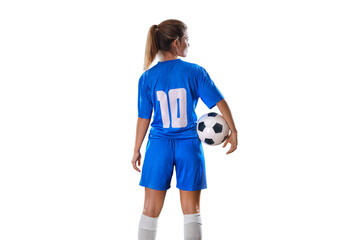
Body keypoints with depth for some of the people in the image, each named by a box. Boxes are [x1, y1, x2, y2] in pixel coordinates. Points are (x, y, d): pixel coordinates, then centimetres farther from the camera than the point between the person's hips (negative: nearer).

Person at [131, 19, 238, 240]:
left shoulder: (148, 77, -3)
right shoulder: (195, 72, -6)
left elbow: (144, 118, -1)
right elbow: (220, 102, -7)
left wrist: (136, 150, 8)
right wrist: (233, 131, 3)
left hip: (159, 145, 1)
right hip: (189, 145, -1)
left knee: (151, 209, 11)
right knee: (192, 210, 8)